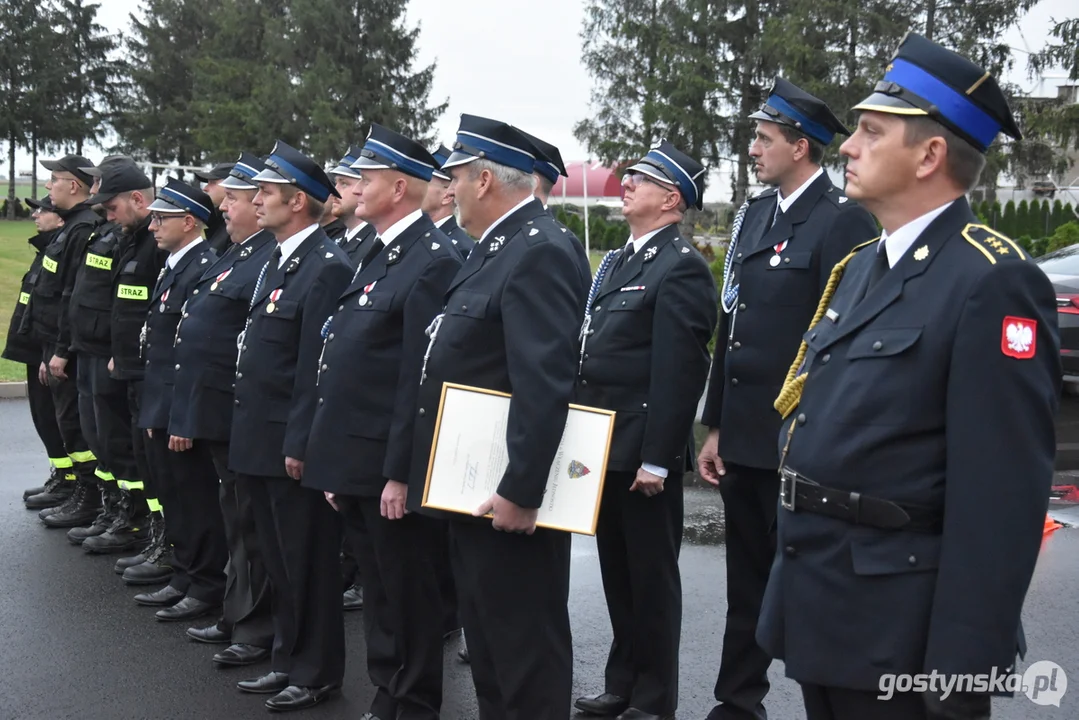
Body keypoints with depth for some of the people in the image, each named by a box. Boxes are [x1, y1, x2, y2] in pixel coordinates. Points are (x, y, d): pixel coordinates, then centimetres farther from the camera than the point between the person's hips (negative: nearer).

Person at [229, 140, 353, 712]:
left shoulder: (327, 267, -15)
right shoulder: (275, 264, 15)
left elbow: (319, 365, -20)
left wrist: (300, 444, -21)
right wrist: (246, 437, 16)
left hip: (293, 446, -9)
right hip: (259, 443, 10)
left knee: (307, 563, 3)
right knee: (278, 561, 18)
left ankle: (317, 673, 15)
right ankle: (288, 660, 30)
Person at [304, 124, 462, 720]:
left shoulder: (432, 261, -15)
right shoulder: (378, 256, 15)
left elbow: (421, 379, -20)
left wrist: (401, 473, -21)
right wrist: (337, 466, 17)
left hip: (391, 469, -9)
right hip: (356, 466, 9)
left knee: (408, 600, 4)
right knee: (378, 596, 19)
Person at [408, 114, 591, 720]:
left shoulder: (539, 254, -20)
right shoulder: (498, 246, 13)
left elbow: (546, 385, -27)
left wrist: (521, 491, -26)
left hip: (511, 493, -11)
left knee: (526, 647, 0)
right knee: (486, 640, 21)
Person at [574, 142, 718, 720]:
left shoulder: (681, 268, -14)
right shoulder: (617, 262, 15)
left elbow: (678, 373, -19)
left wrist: (656, 459, -21)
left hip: (644, 454, -9)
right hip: (604, 448, 9)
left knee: (651, 577, 4)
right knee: (617, 572, 17)